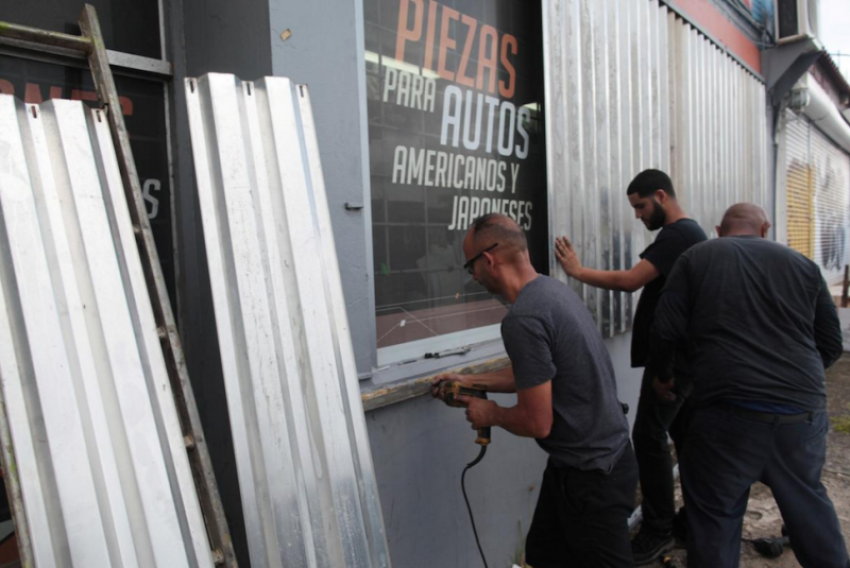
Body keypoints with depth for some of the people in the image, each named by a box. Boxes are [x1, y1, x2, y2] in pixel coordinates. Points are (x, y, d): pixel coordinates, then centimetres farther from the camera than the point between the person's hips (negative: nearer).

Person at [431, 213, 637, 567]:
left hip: (592, 473, -9)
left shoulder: (523, 319, -27)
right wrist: (470, 381, 18)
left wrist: (490, 414, -4)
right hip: (600, 455, 9)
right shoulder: (551, 288, 3)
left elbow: (537, 424, -23)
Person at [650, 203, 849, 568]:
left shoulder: (696, 258, 5)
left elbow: (665, 330, -2)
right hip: (802, 411, 4)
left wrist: (663, 376, 16)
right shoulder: (802, 264, 12)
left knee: (715, 516, 9)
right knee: (808, 501, 26)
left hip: (728, 413, -3)